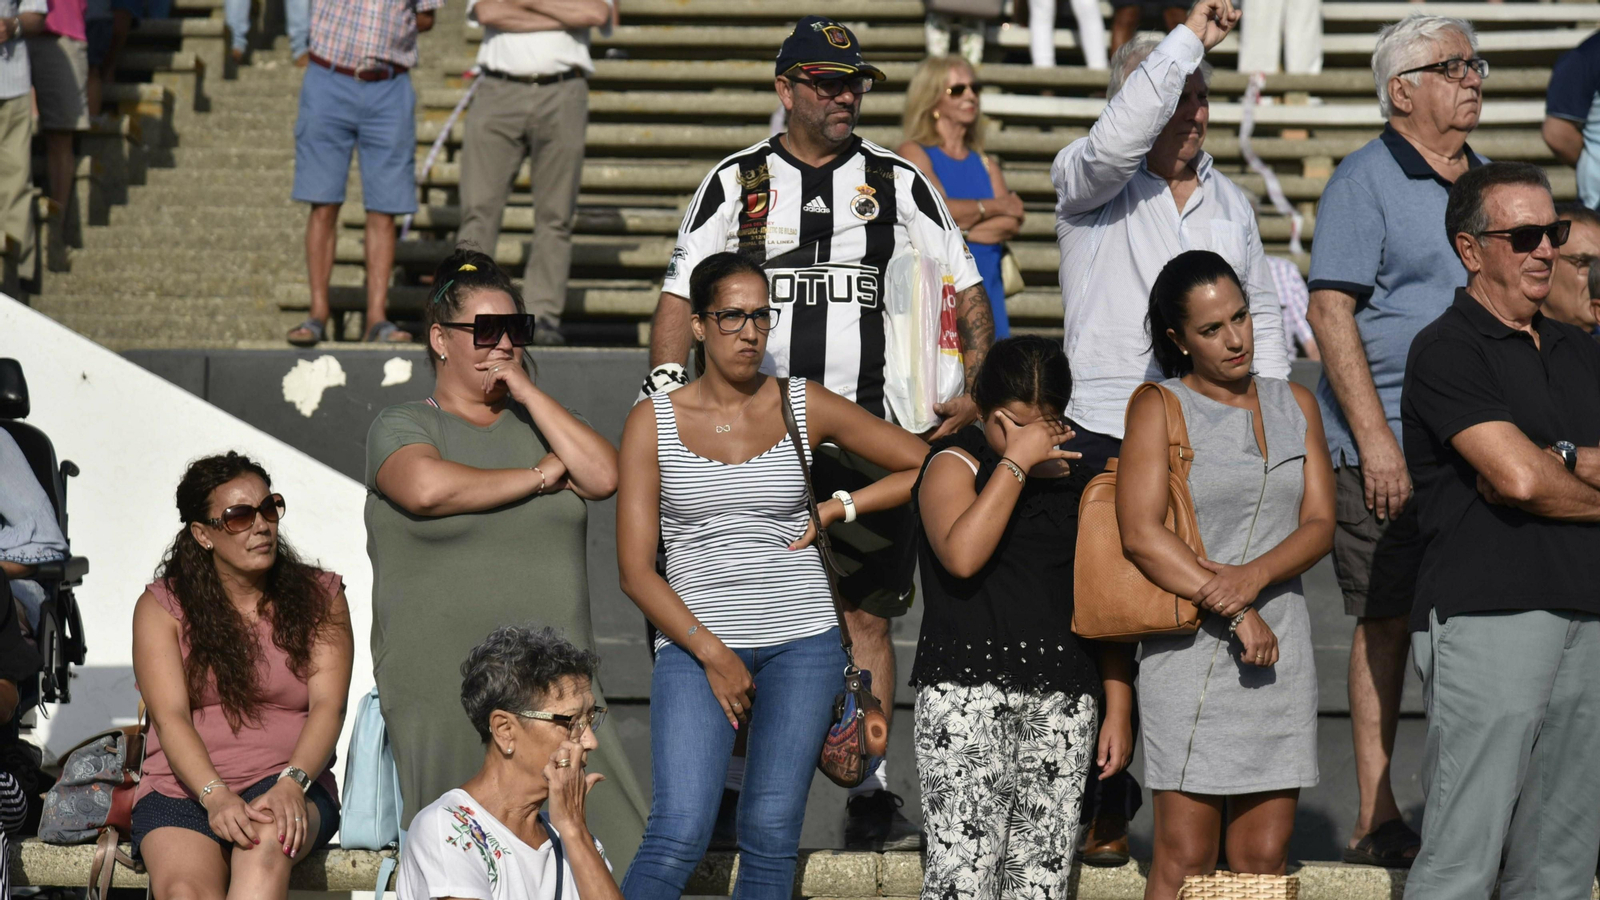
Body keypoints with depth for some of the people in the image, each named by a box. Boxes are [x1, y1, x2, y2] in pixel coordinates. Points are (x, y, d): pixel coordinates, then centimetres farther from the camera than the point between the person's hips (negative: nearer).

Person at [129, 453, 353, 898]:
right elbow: (170, 717, -5)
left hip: (288, 785, 0)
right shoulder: (161, 606, 8)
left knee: (268, 840, -37)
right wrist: (215, 796, -23)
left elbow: (328, 706, -1)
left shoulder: (319, 597, 11)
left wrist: (292, 783, -21)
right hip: (183, 789, 0)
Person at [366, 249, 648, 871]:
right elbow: (427, 488, -16)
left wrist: (524, 390, 1)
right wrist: (539, 477, -4)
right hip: (444, 701, -4)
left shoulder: (542, 421, 19)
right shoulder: (401, 427, 6)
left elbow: (603, 477, 0)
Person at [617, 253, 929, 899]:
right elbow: (636, 570, -2)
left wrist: (838, 508, 2)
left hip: (801, 639, 2)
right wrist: (712, 653, -11)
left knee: (771, 838, -3)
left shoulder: (805, 406, 6)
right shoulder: (654, 422, 2)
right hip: (694, 641, -2)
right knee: (678, 835, -17)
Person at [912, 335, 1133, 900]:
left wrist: (1119, 709, 14)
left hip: (1063, 701, 4)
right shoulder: (954, 463, 3)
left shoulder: (1082, 478, 16)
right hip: (966, 686, -4)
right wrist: (1016, 461, -12)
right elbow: (962, 554, -18)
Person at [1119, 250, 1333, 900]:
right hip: (1189, 647, -4)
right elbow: (1141, 535, -10)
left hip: (1280, 645, 4)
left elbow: (1320, 525, 7)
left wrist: (1254, 576, -13)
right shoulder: (1159, 409, 0)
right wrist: (1233, 612, -14)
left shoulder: (1295, 406, 14)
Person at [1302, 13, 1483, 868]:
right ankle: (1375, 819, 2)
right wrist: (1375, 437, -18)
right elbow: (1331, 311, -11)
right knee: (1387, 621, -3)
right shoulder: (1364, 180, -5)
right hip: (1386, 444, -6)